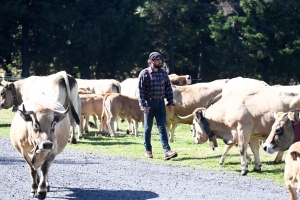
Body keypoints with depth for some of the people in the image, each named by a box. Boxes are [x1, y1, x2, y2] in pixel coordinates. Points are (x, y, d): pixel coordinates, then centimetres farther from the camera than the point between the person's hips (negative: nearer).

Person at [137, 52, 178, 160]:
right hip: (149, 103, -3)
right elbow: (140, 91, -9)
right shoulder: (144, 74, -6)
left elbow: (168, 88, 11)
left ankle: (167, 151, -10)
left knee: (162, 128, -2)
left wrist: (170, 103, 5)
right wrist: (143, 105, -15)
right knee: (148, 128, 7)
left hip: (161, 103, 3)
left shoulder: (163, 73, 7)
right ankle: (148, 150, 18)